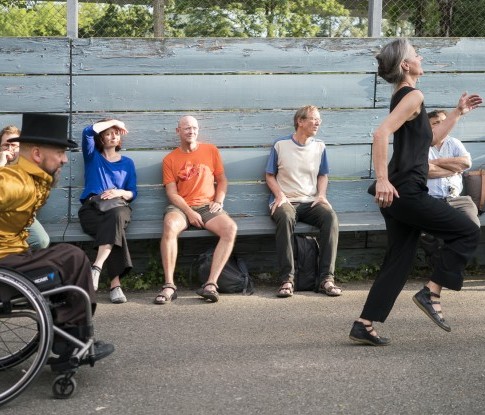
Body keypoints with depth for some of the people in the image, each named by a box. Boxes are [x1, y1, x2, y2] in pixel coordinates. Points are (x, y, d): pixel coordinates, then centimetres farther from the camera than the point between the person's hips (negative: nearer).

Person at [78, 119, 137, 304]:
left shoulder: (127, 162, 23)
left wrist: (119, 192, -8)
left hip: (119, 207, 1)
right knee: (115, 227, -35)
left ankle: (97, 267, -52)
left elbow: (132, 193, 15)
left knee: (115, 217, -39)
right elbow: (88, 132, -1)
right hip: (92, 208, -1)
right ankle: (115, 283, -45)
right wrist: (114, 121, 9)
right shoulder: (92, 156, 19)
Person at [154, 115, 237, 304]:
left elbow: (222, 180, 17)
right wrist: (189, 212, -14)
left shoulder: (210, 150, 13)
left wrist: (219, 201, -2)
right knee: (169, 226, -37)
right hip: (180, 207, -1)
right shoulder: (170, 159, 8)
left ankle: (211, 284, -33)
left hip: (207, 206, 2)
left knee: (231, 228, -29)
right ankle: (169, 285, -34)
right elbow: (172, 193, 0)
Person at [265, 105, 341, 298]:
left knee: (331, 216, -31)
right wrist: (279, 194, -10)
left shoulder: (319, 147, 13)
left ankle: (326, 278, -31)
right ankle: (287, 279, -38)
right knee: (285, 218, -39)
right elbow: (270, 176, 7)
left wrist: (321, 194, 1)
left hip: (310, 202, 3)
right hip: (286, 201, -3)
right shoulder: (280, 145, 4)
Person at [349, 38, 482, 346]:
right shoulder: (414, 96, -10)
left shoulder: (404, 97, 20)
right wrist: (382, 179, -28)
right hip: (407, 192, -10)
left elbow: (431, 138, 30)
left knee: (398, 263, 11)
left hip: (399, 194, 10)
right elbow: (382, 133, -25)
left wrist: (458, 113, 29)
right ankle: (431, 293, 0)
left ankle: (364, 326, 10)